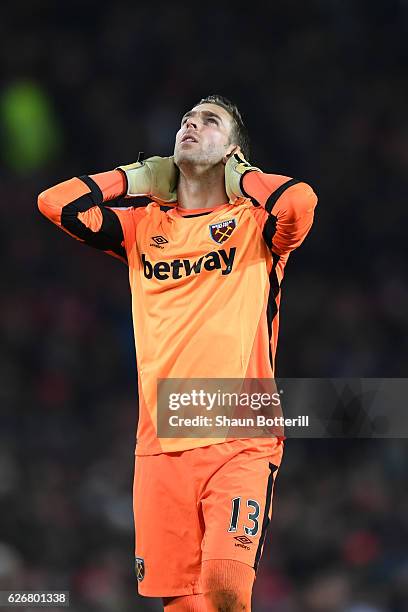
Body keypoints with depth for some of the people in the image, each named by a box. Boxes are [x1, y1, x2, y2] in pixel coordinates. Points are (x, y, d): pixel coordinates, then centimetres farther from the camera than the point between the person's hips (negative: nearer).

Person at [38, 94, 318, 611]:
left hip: (239, 441, -3)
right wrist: (138, 179, 14)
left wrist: (239, 177, 2)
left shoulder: (253, 220, 6)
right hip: (160, 445, 3)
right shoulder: (142, 226, 17)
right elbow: (55, 202, 6)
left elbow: (300, 202, -17)